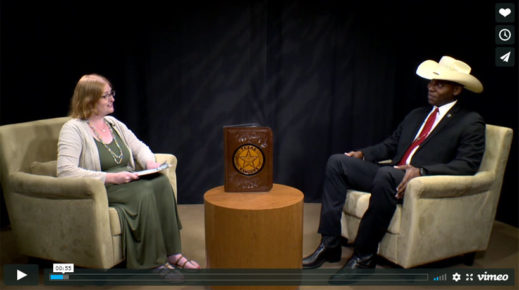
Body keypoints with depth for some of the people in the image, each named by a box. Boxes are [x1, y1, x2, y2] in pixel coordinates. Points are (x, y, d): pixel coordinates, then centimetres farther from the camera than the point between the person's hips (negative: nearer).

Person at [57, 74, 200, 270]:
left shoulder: (114, 123, 17)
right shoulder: (73, 129, -6)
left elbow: (138, 147, 23)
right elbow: (65, 171, -18)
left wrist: (150, 162, -2)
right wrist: (110, 177, -25)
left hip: (128, 183, 6)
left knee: (160, 182, -24)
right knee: (143, 192, -32)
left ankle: (172, 254, -20)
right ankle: (153, 262, -22)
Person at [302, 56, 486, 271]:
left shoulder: (470, 123, 1)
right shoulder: (417, 115, 23)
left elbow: (467, 165, -11)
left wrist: (421, 171, -25)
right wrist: (363, 154, 5)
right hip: (390, 175, 7)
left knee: (386, 174, -38)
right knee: (337, 162, -8)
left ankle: (364, 256, -23)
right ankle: (330, 244, -11)